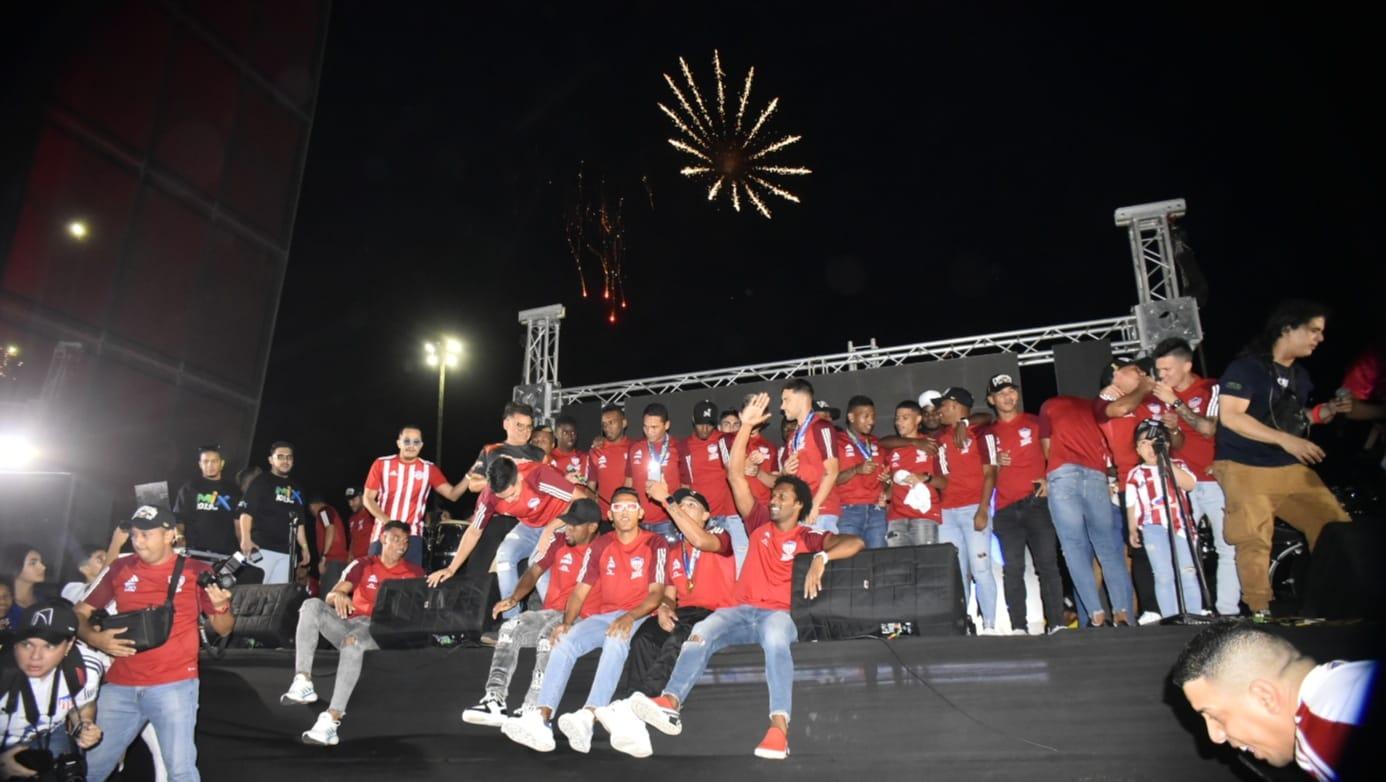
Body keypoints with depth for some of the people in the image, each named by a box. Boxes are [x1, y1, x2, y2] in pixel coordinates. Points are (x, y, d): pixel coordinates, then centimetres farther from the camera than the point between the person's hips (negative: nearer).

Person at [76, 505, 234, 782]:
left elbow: (223, 629, 3)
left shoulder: (196, 571, -2)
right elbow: (79, 614, 15)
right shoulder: (120, 569, 7)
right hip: (120, 687, 4)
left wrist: (220, 607, -19)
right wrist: (95, 638, -6)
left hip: (174, 685, -4)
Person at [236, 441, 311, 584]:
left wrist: (304, 547, 17)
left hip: (286, 551, 5)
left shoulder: (296, 489, 20)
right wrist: (246, 539, -20)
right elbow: (246, 512, -8)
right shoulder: (261, 482, 2)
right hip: (262, 547, -5)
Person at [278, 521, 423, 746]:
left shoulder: (414, 572, 11)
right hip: (348, 624, 4)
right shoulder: (363, 565, 14)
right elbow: (330, 596, 6)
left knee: (353, 641, -38)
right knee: (312, 604, -22)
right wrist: (337, 595, -19)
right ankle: (303, 682, -30)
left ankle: (332, 718, -46)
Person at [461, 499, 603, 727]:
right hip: (550, 613, 6)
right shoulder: (560, 545, 16)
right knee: (510, 629, -17)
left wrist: (569, 622, -23)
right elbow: (535, 570, 22)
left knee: (549, 636, -34)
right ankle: (494, 698, -26)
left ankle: (531, 710, -36)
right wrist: (514, 598, 5)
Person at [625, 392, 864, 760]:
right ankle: (670, 703, -46)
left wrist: (822, 558, -27)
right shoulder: (760, 523, 16)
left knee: (775, 639, -39)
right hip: (740, 609, 3)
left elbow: (854, 542, -8)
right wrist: (746, 426, 2)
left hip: (778, 612, -3)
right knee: (701, 632, -28)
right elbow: (735, 475, 9)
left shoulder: (807, 537, 7)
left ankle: (779, 727, -49)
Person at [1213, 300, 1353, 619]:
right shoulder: (1246, 367, -11)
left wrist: (1327, 411, 4)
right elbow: (1230, 416, -20)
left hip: (1292, 468, 8)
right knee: (1255, 541, -9)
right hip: (1245, 469, -7)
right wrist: (1284, 440, -24)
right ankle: (1260, 611, -1)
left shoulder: (1299, 374, 14)